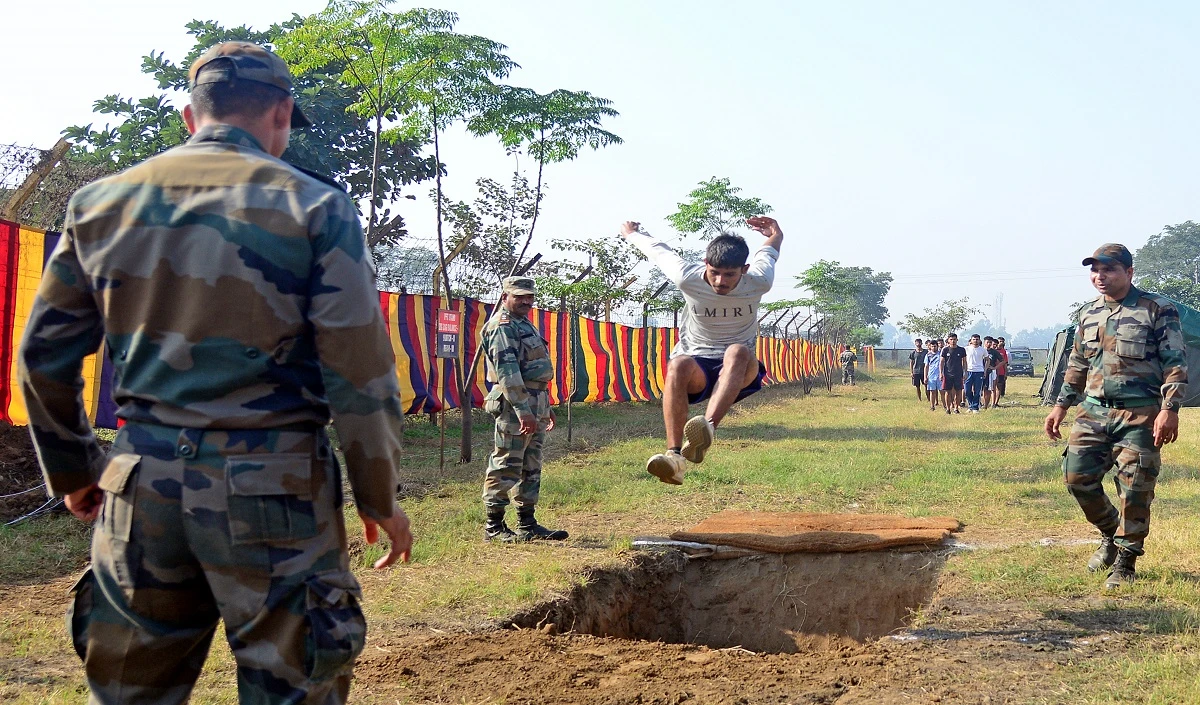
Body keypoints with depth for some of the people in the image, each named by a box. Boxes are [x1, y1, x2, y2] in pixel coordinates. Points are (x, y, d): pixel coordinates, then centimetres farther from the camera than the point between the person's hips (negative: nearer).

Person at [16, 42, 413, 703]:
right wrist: (379, 499, 3)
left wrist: (72, 473, 24)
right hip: (271, 490, -4)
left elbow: (44, 355, 12)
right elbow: (359, 373, -7)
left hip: (140, 487, 4)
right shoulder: (313, 205, -4)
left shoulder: (100, 201, 8)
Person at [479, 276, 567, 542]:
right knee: (505, 466, -6)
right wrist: (523, 410, -26)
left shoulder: (525, 325, 21)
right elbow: (507, 371, -20)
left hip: (535, 405, 10)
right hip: (515, 404, -10)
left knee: (532, 468, 12)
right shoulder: (502, 326, -10)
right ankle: (494, 526, 0)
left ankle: (527, 524, 18)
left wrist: (546, 406, 25)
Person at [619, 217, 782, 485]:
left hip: (740, 372, 0)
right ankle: (674, 455, -50)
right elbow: (657, 249, 6)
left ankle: (708, 428, -60)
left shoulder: (759, 283, -12)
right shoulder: (687, 278, -14)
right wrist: (631, 233, 23)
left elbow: (769, 248, 11)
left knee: (737, 352, -38)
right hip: (697, 365, 0)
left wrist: (775, 235, 31)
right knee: (678, 365, -38)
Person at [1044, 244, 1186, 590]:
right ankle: (1110, 534, 26)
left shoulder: (1158, 310, -4)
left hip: (1140, 415, -5)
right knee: (1077, 476, 0)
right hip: (1093, 411, 5)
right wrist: (1061, 405, 19)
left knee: (1134, 490, -3)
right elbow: (1077, 364, 22)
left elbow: (1176, 363, -7)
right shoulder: (1089, 314, 14)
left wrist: (1170, 409, -17)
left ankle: (1125, 561, 11)